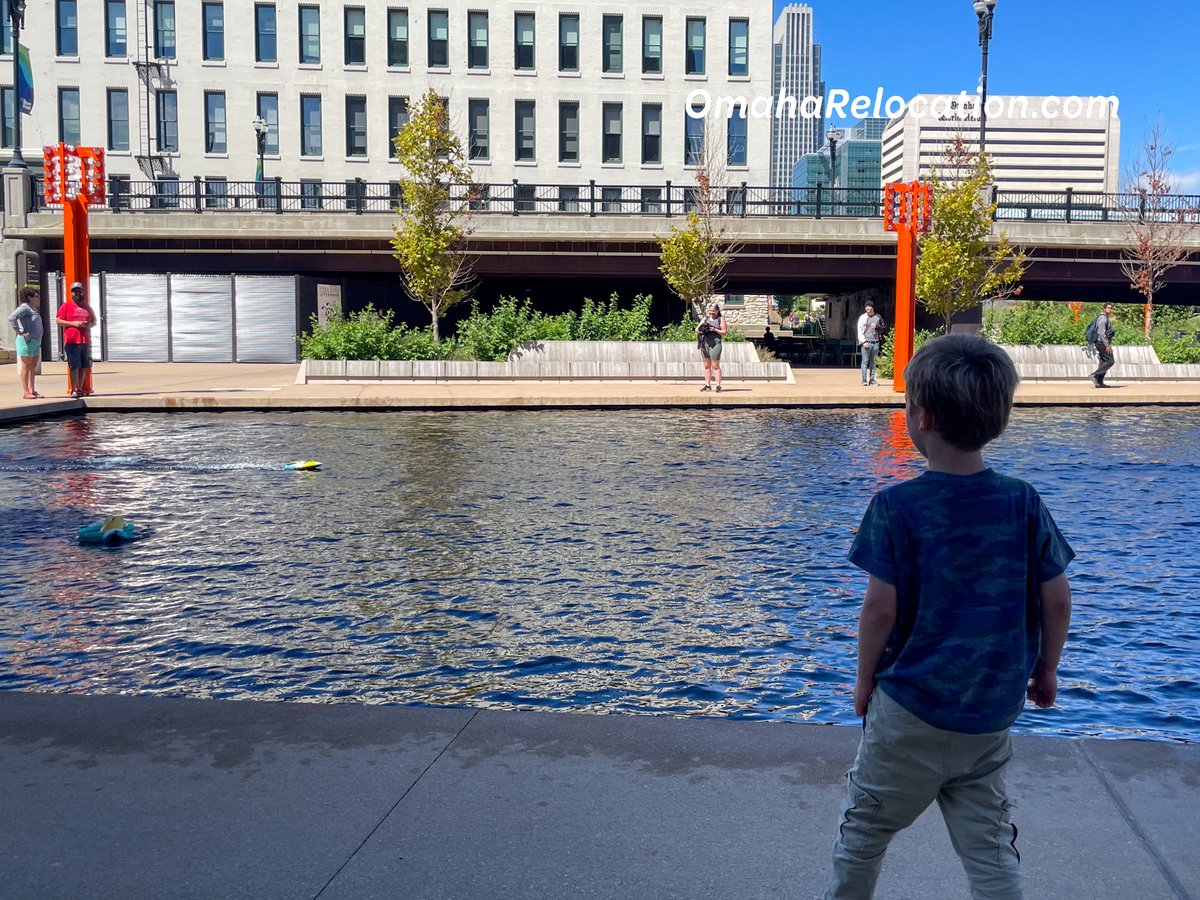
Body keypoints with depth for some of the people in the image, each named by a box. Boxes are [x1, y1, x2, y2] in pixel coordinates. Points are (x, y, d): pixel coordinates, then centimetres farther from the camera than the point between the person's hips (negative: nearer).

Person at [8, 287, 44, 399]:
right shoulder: (24, 308, -12)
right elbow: (12, 318, -26)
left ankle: (32, 390, 15)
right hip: (27, 341, -9)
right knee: (26, 367, -5)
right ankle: (26, 392, -3)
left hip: (35, 342, 9)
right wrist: (19, 332, -23)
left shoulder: (33, 309, 16)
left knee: (33, 367, 10)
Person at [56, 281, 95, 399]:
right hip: (72, 340, -5)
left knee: (83, 366, 5)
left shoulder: (87, 307, 19)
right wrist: (73, 323, -13)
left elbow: (94, 321, 24)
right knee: (73, 366, -8)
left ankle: (80, 389, 11)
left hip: (85, 340, 5)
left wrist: (89, 325, 0)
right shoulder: (66, 306, 5)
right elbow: (59, 321, -1)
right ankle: (73, 390, -7)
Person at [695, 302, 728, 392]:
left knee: (715, 366, -7)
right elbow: (696, 329, 10)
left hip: (715, 344, -4)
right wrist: (699, 330, -13)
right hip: (704, 344, 4)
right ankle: (708, 385, 10)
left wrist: (715, 329, -14)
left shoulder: (721, 319, 4)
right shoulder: (705, 318, 15)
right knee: (707, 366, 6)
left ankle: (718, 386, -5)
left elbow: (724, 333, -1)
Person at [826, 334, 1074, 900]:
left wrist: (865, 682, -1)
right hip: (992, 714, 4)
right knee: (989, 845, 15)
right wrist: (1046, 669, 15)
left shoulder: (897, 507, -16)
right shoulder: (1024, 503, -5)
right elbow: (1057, 600, 0)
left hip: (911, 709, -3)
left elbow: (880, 608, -16)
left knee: (863, 830, 16)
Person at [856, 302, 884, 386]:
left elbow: (882, 328, 19)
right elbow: (860, 331, 0)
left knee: (873, 361, 5)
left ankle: (872, 379, 8)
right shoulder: (862, 317, 5)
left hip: (875, 342, 3)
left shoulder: (878, 317, 13)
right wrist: (864, 341, -11)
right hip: (866, 342, -3)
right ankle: (864, 380, -5)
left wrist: (876, 327, -3)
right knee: (865, 361, -6)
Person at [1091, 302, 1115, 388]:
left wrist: (1109, 344, 22)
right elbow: (1101, 333, -22)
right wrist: (1107, 345, -23)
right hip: (1102, 343, -10)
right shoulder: (1103, 318, -14)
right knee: (1110, 361, -12)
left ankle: (1099, 382, 9)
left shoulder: (1107, 318, 19)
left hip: (1104, 343, 10)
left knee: (1104, 362, 9)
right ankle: (1095, 375, -13)